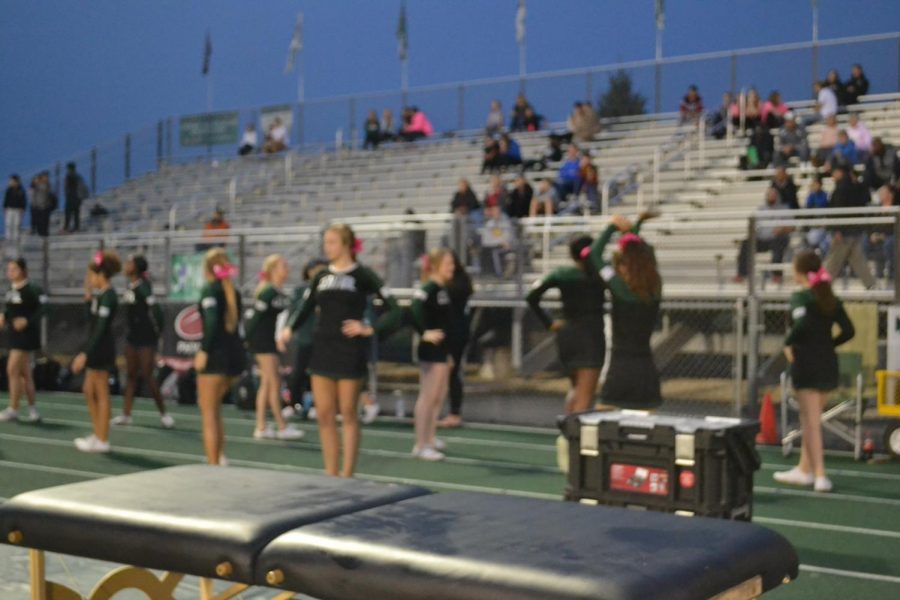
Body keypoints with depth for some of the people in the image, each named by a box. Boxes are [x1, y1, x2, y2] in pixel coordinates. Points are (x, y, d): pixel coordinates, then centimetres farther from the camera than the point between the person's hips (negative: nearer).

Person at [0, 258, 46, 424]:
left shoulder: (31, 290, -15)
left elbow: (42, 309, -18)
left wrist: (27, 321, -27)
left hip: (26, 335, -8)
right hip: (15, 335, 8)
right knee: (24, 374, 11)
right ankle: (33, 411, 18)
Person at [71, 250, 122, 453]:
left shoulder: (108, 296, -18)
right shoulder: (102, 295, 11)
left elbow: (101, 328, -23)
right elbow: (93, 320, 18)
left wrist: (85, 353, -25)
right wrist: (88, 296, 10)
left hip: (102, 347, -10)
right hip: (97, 346, 10)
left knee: (101, 394, -2)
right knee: (89, 391, 16)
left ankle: (102, 441, 5)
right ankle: (98, 435, 22)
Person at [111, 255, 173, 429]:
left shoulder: (143, 287, -17)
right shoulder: (130, 287, 8)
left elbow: (156, 310, -21)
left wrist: (158, 332, -18)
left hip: (146, 337, -8)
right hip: (132, 335, 8)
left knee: (147, 376, -5)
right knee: (131, 375, 10)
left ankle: (163, 413, 8)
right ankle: (126, 415, 14)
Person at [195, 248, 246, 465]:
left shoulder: (210, 290, -7)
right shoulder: (233, 292, 14)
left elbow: (212, 322, -21)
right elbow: (235, 324, 13)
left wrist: (204, 350, -19)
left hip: (216, 354, -7)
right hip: (235, 354, 7)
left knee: (208, 414, 3)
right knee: (214, 409, 22)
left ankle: (213, 466, 3)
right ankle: (220, 456, 13)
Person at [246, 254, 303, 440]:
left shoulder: (279, 294, 11)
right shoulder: (268, 292, -15)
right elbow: (250, 315, -16)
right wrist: (247, 338, -12)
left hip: (271, 341, 9)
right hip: (262, 341, -9)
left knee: (266, 383, 10)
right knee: (274, 383, -4)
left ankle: (261, 427, 15)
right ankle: (282, 428, 2)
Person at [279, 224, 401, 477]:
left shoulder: (362, 275, -4)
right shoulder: (322, 276, 10)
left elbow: (394, 310, -7)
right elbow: (305, 309, 14)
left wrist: (369, 329, -17)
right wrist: (289, 328, -3)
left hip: (350, 351, -5)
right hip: (322, 349, 5)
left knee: (348, 413, 2)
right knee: (324, 414, 4)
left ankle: (347, 474, 9)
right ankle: (331, 474, 12)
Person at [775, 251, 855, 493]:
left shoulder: (800, 296, -9)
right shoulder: (830, 298, 9)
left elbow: (802, 323, -28)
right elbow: (848, 331, 5)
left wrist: (788, 342, -13)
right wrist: (827, 344, 12)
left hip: (806, 362, -7)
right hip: (828, 363, 7)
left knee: (811, 421, -3)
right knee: (810, 419, 17)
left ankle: (820, 475, -5)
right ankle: (804, 469, 26)